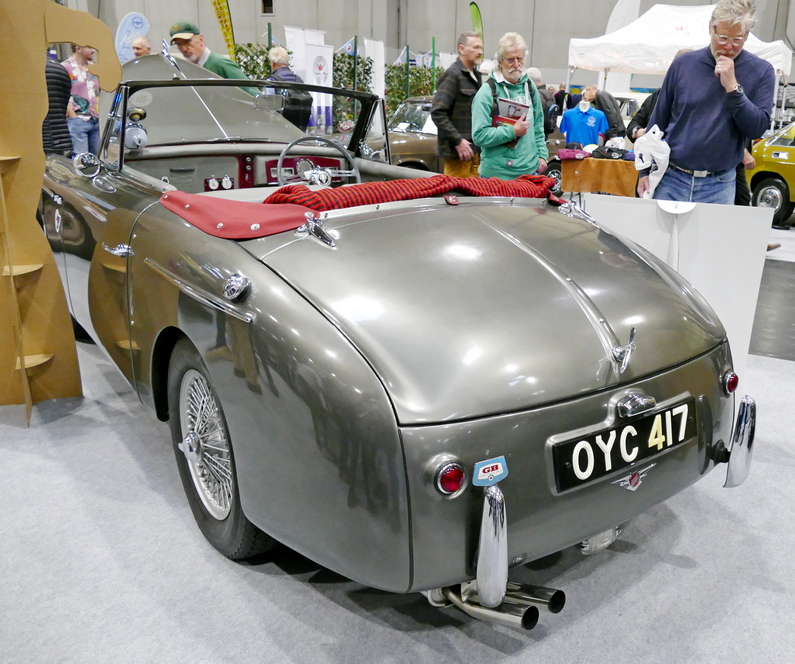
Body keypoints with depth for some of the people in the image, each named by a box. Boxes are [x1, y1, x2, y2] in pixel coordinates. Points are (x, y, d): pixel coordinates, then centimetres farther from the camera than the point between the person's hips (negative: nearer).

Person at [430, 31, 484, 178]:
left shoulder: (476, 75, 18)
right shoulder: (452, 75, -9)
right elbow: (437, 113, -17)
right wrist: (457, 141, -19)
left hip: (475, 148, 8)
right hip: (458, 150, -8)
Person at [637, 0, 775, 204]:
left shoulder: (761, 71, -1)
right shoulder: (684, 63, 1)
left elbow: (757, 129, -9)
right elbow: (658, 121, 6)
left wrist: (733, 87, -18)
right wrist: (646, 170, 4)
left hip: (719, 186, 0)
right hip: (671, 178, 1)